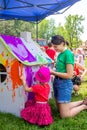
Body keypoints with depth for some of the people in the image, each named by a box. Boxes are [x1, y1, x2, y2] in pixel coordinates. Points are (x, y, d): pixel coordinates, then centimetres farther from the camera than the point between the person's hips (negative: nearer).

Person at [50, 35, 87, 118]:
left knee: (64, 115, 1)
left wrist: (53, 72, -17)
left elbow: (69, 75, -21)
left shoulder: (68, 54, -18)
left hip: (65, 84, -9)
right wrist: (52, 71, -2)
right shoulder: (60, 54, 6)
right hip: (57, 82, 9)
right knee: (60, 109, 22)